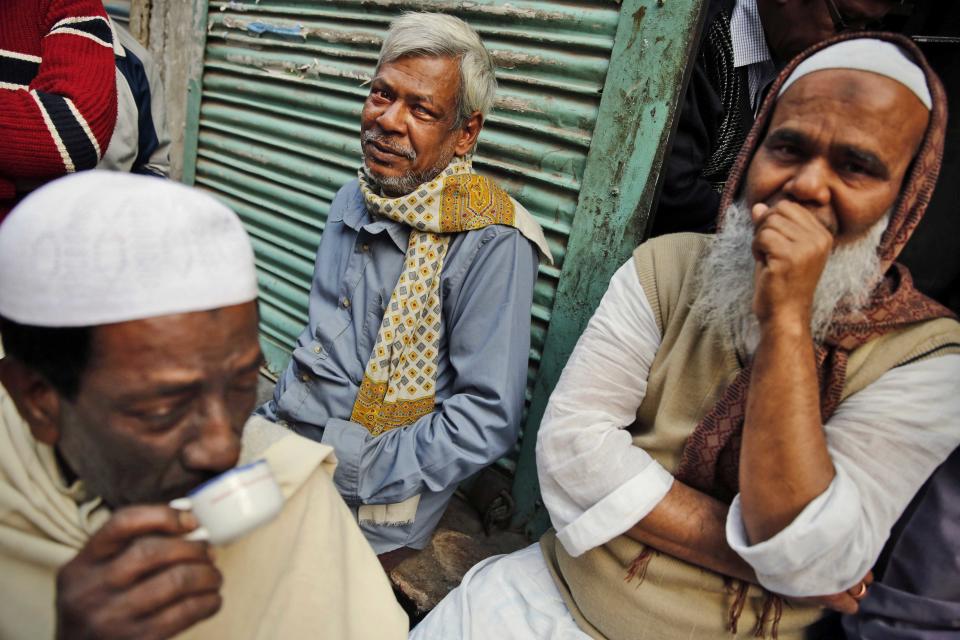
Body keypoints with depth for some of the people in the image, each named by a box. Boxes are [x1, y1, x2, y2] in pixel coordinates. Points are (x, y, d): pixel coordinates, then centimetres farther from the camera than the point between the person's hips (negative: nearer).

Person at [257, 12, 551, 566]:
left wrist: (349, 474, -19)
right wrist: (271, 421, 10)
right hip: (286, 438, 7)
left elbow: (488, 418, -20)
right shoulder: (352, 202, 7)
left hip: (372, 502, -7)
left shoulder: (491, 244, -19)